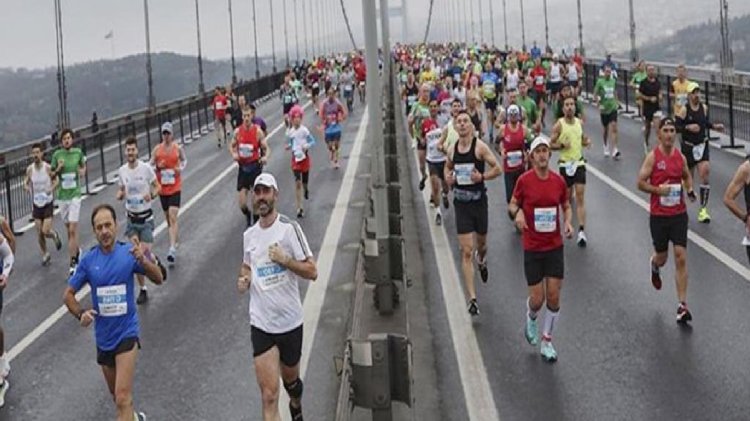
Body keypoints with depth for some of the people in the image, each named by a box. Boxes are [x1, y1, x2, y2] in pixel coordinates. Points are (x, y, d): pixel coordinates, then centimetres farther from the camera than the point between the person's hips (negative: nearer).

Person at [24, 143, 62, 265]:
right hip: (36, 203, 3)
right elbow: (26, 181, 10)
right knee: (39, 233, 4)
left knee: (46, 231, -11)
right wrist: (26, 186, -13)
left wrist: (51, 189, -22)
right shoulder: (29, 169, -4)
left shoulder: (48, 168, -13)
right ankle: (45, 254, 23)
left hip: (48, 203, -3)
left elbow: (56, 181, -3)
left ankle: (54, 235, 25)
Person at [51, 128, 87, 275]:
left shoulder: (78, 152, -1)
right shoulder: (57, 155, 0)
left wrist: (82, 171, -4)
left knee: (72, 230, -12)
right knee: (69, 229, 13)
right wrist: (58, 169, -13)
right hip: (62, 196, 2)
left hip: (75, 194, -2)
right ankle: (76, 251, 37)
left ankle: (73, 262, -11)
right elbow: (52, 175, 8)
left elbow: (83, 166, 18)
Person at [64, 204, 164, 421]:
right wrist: (81, 313, -15)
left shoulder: (129, 252, -10)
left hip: (127, 332, -4)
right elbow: (68, 294, 5)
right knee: (117, 396, 21)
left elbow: (158, 279, -17)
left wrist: (143, 260, -37)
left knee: (123, 398, -16)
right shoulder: (88, 260, -3)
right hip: (103, 336, 4)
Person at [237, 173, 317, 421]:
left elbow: (312, 272, -10)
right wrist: (243, 279, 4)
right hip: (260, 324, 2)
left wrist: (285, 259, -23)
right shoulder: (249, 235, 5)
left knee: (290, 380, 21)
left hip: (290, 322, -2)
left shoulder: (289, 228, -9)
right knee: (269, 396, -8)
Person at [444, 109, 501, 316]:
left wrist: (482, 176, -21)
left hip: (479, 200, -2)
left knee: (481, 243, 17)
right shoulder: (452, 150, 3)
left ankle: (481, 260, 57)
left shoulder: (480, 146, -9)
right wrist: (448, 178, 0)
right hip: (461, 203, 2)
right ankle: (472, 299, -4)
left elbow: (497, 168, -5)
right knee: (466, 252, -4)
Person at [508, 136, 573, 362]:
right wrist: (517, 213, -18)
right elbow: (513, 204, 4)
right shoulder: (524, 180, -8)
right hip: (532, 248, -2)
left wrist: (568, 222, -7)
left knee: (553, 297, 1)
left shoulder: (559, 181, -1)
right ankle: (530, 319, 36)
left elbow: (566, 206, 13)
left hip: (555, 246, 2)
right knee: (537, 299, -1)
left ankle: (546, 342, 19)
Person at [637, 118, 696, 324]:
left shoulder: (680, 157, 4)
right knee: (662, 256, 11)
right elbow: (640, 183, -6)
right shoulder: (652, 157, -7)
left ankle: (682, 305, -3)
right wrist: (658, 189, -20)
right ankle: (655, 265, 52)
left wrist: (690, 190, 4)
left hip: (679, 214, 2)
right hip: (658, 215, -2)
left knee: (681, 258, -5)